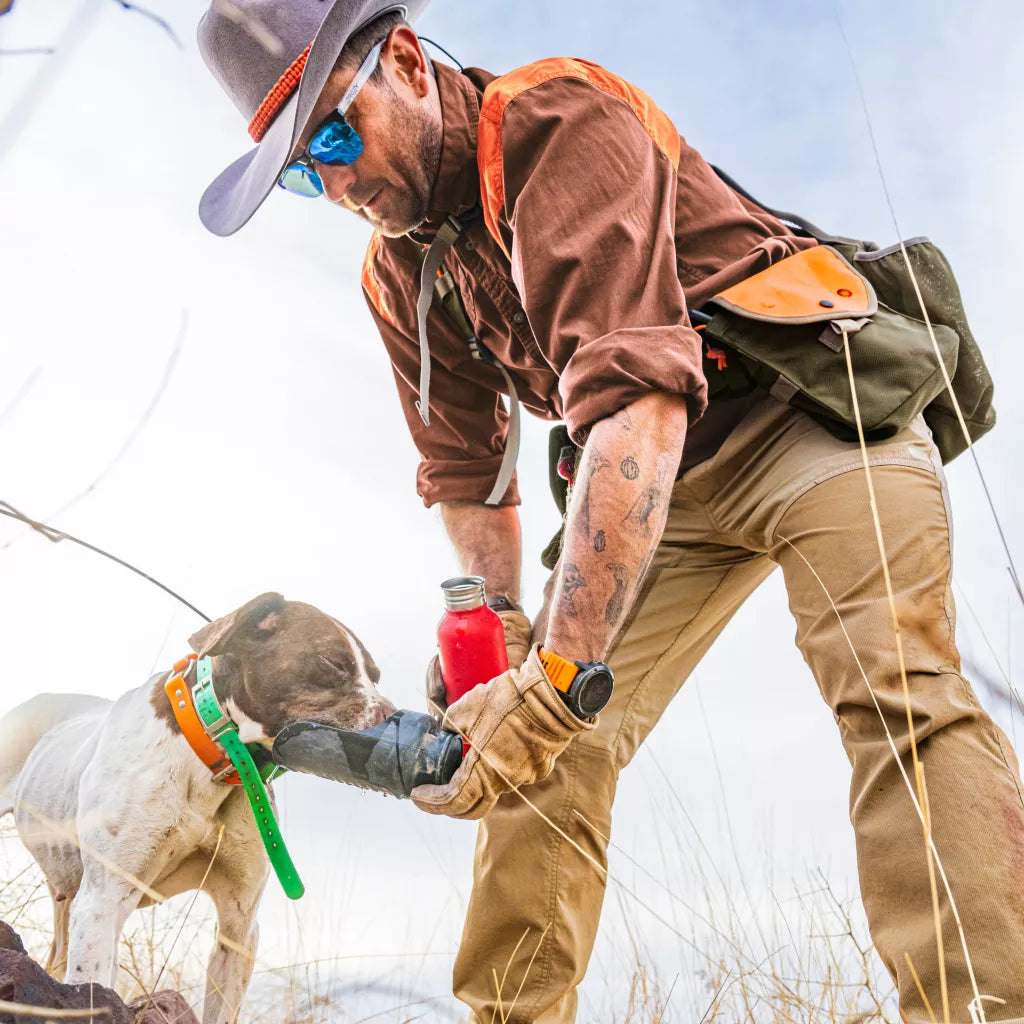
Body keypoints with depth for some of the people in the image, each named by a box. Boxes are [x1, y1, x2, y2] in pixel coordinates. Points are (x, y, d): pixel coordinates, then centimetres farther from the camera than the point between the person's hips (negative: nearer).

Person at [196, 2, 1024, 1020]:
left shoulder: (559, 117, -22)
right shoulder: (398, 277, 3)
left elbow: (636, 392, -35)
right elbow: (463, 468, 11)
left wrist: (556, 672, -40)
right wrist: (496, 618, -6)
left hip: (816, 409, -6)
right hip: (655, 479, 7)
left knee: (894, 690, -28)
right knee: (546, 748, -3)